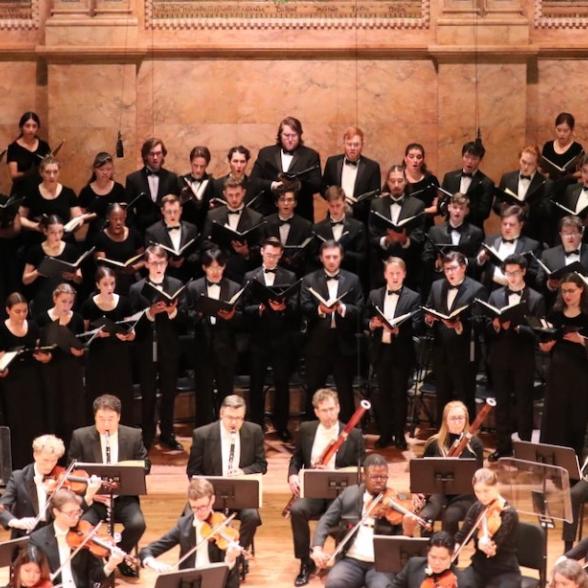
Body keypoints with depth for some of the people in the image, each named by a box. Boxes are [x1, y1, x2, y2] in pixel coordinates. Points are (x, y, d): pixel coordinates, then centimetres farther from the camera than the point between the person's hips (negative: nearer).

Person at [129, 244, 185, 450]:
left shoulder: (176, 285, 2)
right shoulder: (136, 289, -2)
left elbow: (183, 318, -2)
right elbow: (134, 322, -9)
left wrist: (173, 311, -22)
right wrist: (150, 312, -26)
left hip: (169, 349, 2)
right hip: (146, 349, -1)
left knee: (169, 393, 10)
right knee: (148, 395, 7)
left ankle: (167, 434, 21)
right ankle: (147, 436, 16)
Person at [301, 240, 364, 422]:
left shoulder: (352, 280, 6)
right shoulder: (309, 280, 4)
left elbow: (360, 310, -2)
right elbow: (304, 308, -8)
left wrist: (343, 308, -21)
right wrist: (319, 309, -28)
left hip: (344, 344, 0)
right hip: (317, 344, 0)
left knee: (345, 392, 7)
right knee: (313, 391, 9)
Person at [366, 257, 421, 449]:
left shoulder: (413, 298, 0)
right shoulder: (374, 295, 9)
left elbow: (416, 326, -9)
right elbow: (365, 321, 8)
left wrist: (398, 330, -25)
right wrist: (372, 323, -14)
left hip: (401, 352, -2)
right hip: (381, 351, 2)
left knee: (400, 393, 4)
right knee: (383, 393, 8)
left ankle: (399, 435, 12)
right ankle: (385, 433, 16)